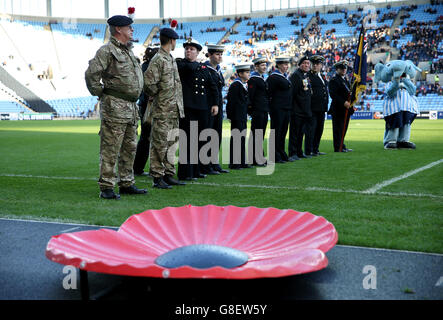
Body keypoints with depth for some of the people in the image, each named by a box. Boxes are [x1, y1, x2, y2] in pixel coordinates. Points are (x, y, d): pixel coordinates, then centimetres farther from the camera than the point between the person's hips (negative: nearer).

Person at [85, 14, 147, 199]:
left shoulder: (129, 51, 18)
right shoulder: (107, 51, -10)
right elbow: (91, 74, -18)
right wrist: (100, 94, -10)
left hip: (131, 108, 9)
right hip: (114, 108, -9)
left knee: (129, 148, 13)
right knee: (110, 149, -6)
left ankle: (127, 184, 22)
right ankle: (106, 188, -1)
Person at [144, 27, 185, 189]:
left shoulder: (171, 59, 16)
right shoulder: (158, 60, -12)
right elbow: (149, 84, -18)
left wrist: (179, 106, 16)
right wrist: (159, 96, -5)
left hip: (174, 110, 9)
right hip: (162, 110, -9)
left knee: (171, 143, 12)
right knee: (160, 144, -3)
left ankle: (169, 175, 20)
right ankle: (157, 178, 2)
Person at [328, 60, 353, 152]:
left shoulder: (345, 79, 19)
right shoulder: (334, 80, -9)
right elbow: (333, 94, -19)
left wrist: (350, 102, 9)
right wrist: (343, 102, -23)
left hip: (346, 108, 9)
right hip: (338, 109, -9)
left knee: (343, 129, 12)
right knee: (338, 129, -5)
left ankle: (342, 146, 19)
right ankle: (338, 148, -1)